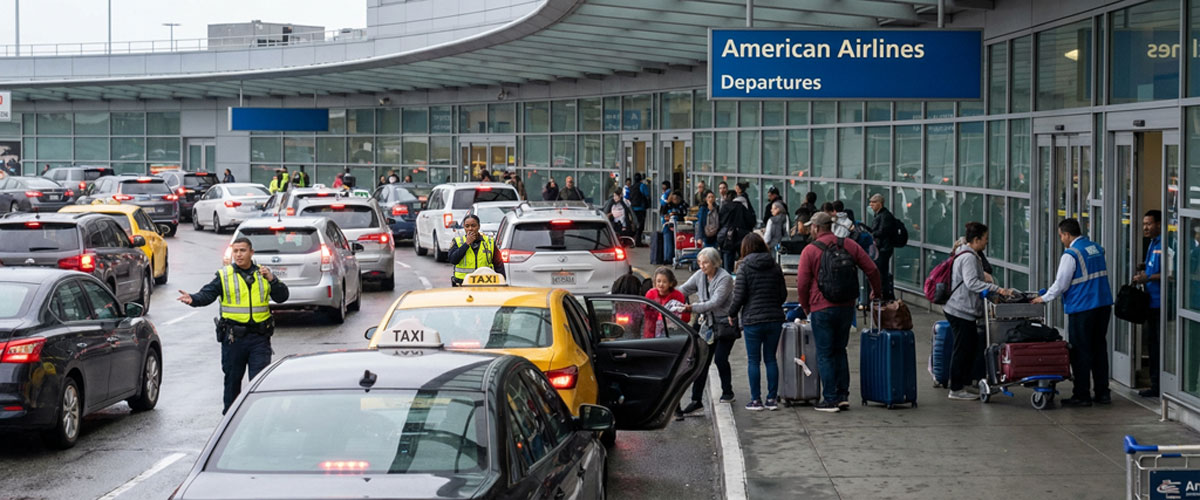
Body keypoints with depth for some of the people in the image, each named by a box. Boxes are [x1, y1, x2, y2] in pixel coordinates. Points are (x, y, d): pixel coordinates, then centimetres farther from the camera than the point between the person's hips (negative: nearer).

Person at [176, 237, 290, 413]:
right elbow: (207, 295, -6)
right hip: (234, 337, 0)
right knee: (232, 377, 9)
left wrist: (272, 279, -12)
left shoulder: (263, 274, 10)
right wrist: (193, 299, -28)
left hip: (260, 338, 1)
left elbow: (282, 297, 5)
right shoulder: (224, 276, 4)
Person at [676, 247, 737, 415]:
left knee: (720, 359, -10)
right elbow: (683, 290, 4)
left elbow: (715, 303, -25)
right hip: (708, 325, 5)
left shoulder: (725, 278, -17)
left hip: (725, 324, -5)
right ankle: (696, 400, 0)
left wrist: (692, 308, -34)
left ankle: (727, 392, 14)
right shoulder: (699, 276, 3)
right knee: (702, 362, -1)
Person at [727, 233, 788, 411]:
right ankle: (772, 398, 10)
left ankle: (756, 400, 3)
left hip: (752, 320, -4)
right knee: (771, 359, 10)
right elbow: (783, 294, 8)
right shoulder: (774, 266, 6)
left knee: (753, 361, 3)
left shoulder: (744, 267, -6)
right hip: (774, 319, 4)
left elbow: (739, 295, -10)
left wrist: (732, 313, 6)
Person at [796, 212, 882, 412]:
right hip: (847, 306, 5)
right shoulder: (849, 245, 5)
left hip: (822, 308, -5)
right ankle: (843, 396, 15)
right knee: (840, 350, 17)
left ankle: (830, 400, 1)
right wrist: (876, 292, 23)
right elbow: (872, 270, 6)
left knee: (825, 354, 2)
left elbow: (802, 283, -8)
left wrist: (805, 306, 8)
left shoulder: (810, 250, -7)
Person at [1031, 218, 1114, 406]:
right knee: (1099, 348, 13)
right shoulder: (1097, 248, 11)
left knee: (1081, 351, 0)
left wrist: (1044, 298, 3)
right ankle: (1102, 393, 17)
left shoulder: (1070, 255, -13)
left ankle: (1082, 395, 3)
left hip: (1082, 309, -8)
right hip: (1104, 306, 8)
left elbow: (1061, 284, -11)